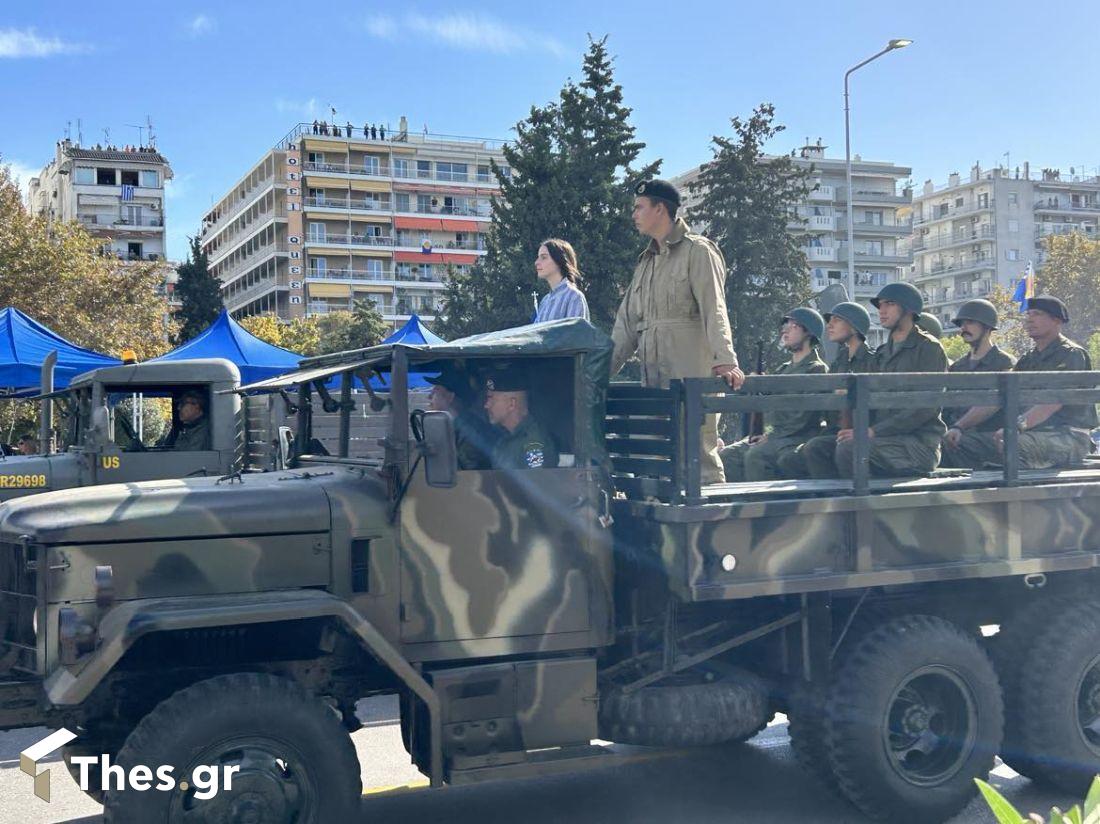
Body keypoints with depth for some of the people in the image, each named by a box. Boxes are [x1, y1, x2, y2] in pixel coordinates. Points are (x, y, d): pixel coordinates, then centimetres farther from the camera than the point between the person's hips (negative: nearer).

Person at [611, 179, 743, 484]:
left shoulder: (698, 251, -1)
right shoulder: (646, 261, 22)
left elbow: (714, 310, -15)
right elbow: (626, 322, 21)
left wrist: (726, 361, -28)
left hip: (692, 377, -8)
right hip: (653, 378, 8)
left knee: (699, 453, -10)